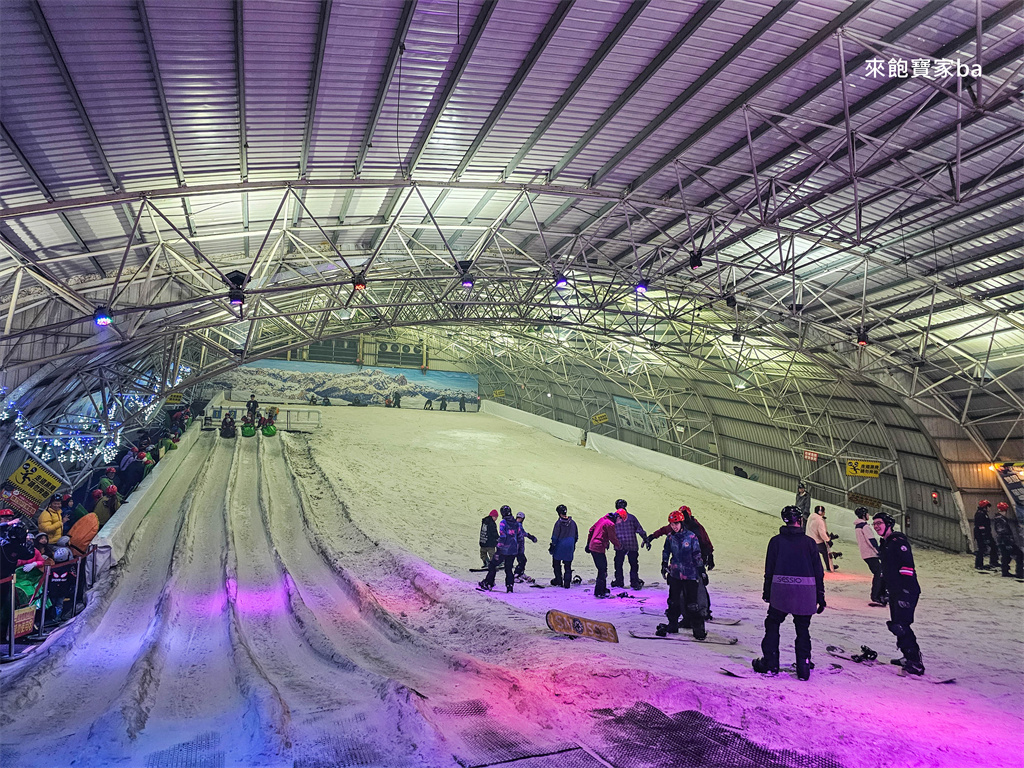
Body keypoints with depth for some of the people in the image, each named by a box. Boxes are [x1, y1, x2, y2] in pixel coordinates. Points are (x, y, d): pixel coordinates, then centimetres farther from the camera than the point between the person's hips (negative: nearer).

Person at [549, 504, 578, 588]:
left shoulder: (559, 523, -14)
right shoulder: (572, 522, 3)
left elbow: (555, 537, -12)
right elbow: (576, 536, 13)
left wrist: (552, 547, -4)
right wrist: (573, 545, 25)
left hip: (559, 547, -4)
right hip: (570, 547, 4)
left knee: (556, 564, 13)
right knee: (568, 565, 9)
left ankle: (558, 580, 15)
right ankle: (567, 583, 7)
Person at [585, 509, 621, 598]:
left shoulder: (603, 519, 14)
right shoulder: (611, 524, -14)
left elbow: (591, 530, 19)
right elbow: (613, 538, -11)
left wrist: (588, 543, 24)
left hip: (592, 547, 9)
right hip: (599, 549, -9)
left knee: (603, 569, 18)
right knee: (602, 570, -3)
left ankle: (603, 589, 27)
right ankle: (598, 592, 0)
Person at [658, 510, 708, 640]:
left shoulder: (691, 536, -6)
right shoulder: (670, 537, 5)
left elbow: (697, 555, -2)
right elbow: (666, 551, 22)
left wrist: (702, 571, -2)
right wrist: (664, 564, 17)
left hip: (690, 574, -4)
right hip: (675, 573, 4)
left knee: (691, 603, -6)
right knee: (673, 601, 9)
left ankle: (698, 628, 6)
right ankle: (672, 626, 23)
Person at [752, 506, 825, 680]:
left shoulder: (776, 541, 0)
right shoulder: (809, 542, 1)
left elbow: (769, 569, 2)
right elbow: (818, 572, 3)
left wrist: (767, 592, 13)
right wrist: (820, 597, 10)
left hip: (780, 590, -1)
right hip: (805, 592, 1)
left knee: (772, 625, 12)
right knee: (803, 629, 12)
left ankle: (770, 664, 11)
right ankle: (803, 668, 12)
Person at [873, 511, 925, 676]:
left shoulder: (898, 541, -13)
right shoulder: (884, 544, 17)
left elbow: (907, 566, -20)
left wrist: (906, 591, -24)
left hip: (906, 591, -9)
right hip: (894, 591, 9)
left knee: (900, 626, -12)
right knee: (897, 624, 12)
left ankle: (915, 663, -7)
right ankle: (910, 656, 23)